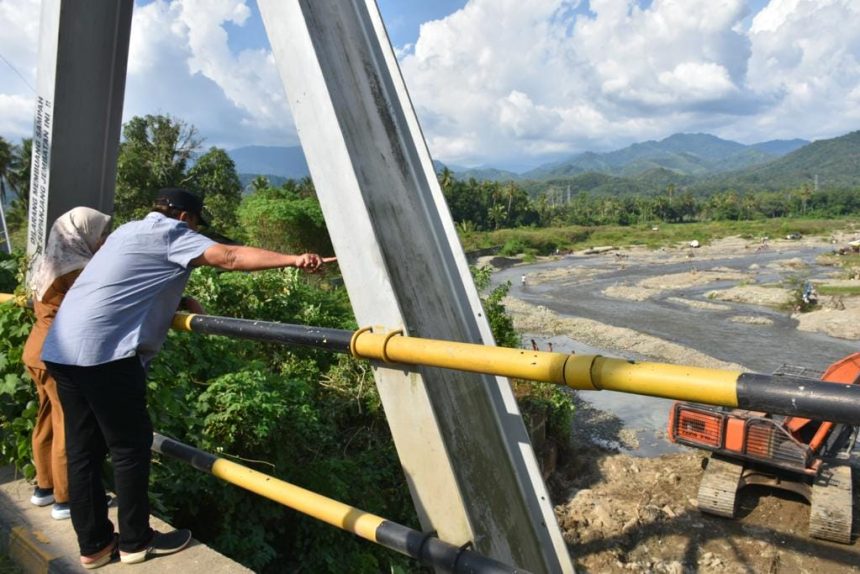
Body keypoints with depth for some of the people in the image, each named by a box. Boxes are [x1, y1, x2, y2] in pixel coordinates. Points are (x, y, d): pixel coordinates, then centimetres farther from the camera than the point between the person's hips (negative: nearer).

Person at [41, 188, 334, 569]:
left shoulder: (130, 230, 24)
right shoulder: (169, 233, -2)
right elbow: (230, 258, -16)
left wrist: (184, 301, 22)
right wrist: (293, 260, -22)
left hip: (63, 349, 9)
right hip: (102, 352, -9)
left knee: (84, 449, 13)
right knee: (130, 447, 2)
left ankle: (94, 544, 22)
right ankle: (136, 542, 14)